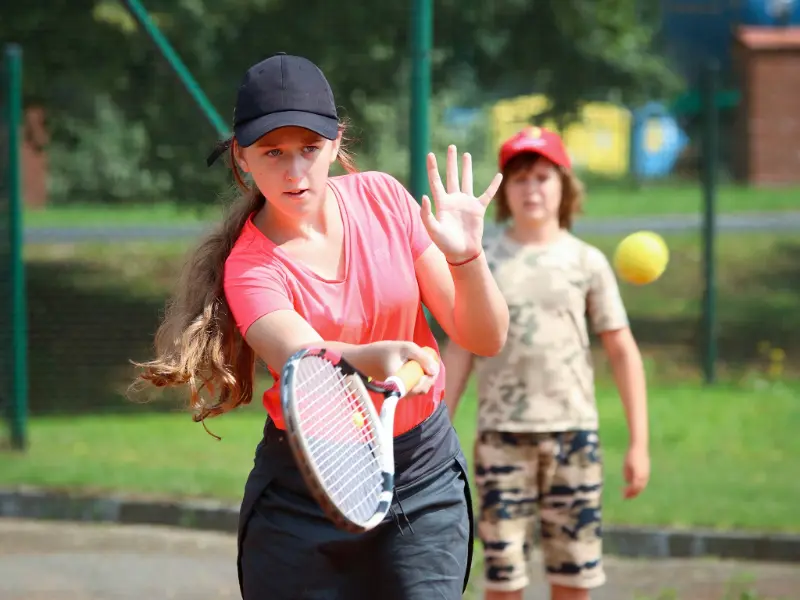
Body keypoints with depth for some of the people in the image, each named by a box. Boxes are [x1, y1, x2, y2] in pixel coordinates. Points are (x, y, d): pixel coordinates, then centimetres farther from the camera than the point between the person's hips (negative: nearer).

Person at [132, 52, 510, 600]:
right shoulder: (249, 267, -15)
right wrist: (370, 359, -58)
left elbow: (486, 339, -5)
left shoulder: (380, 198, -5)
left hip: (423, 475, 2)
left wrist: (467, 256, -25)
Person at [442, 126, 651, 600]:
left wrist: (639, 442, 0)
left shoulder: (586, 261, 4)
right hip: (502, 435, -1)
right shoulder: (482, 261, 4)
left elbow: (623, 351, 5)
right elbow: (460, 352, 6)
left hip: (574, 433, 1)